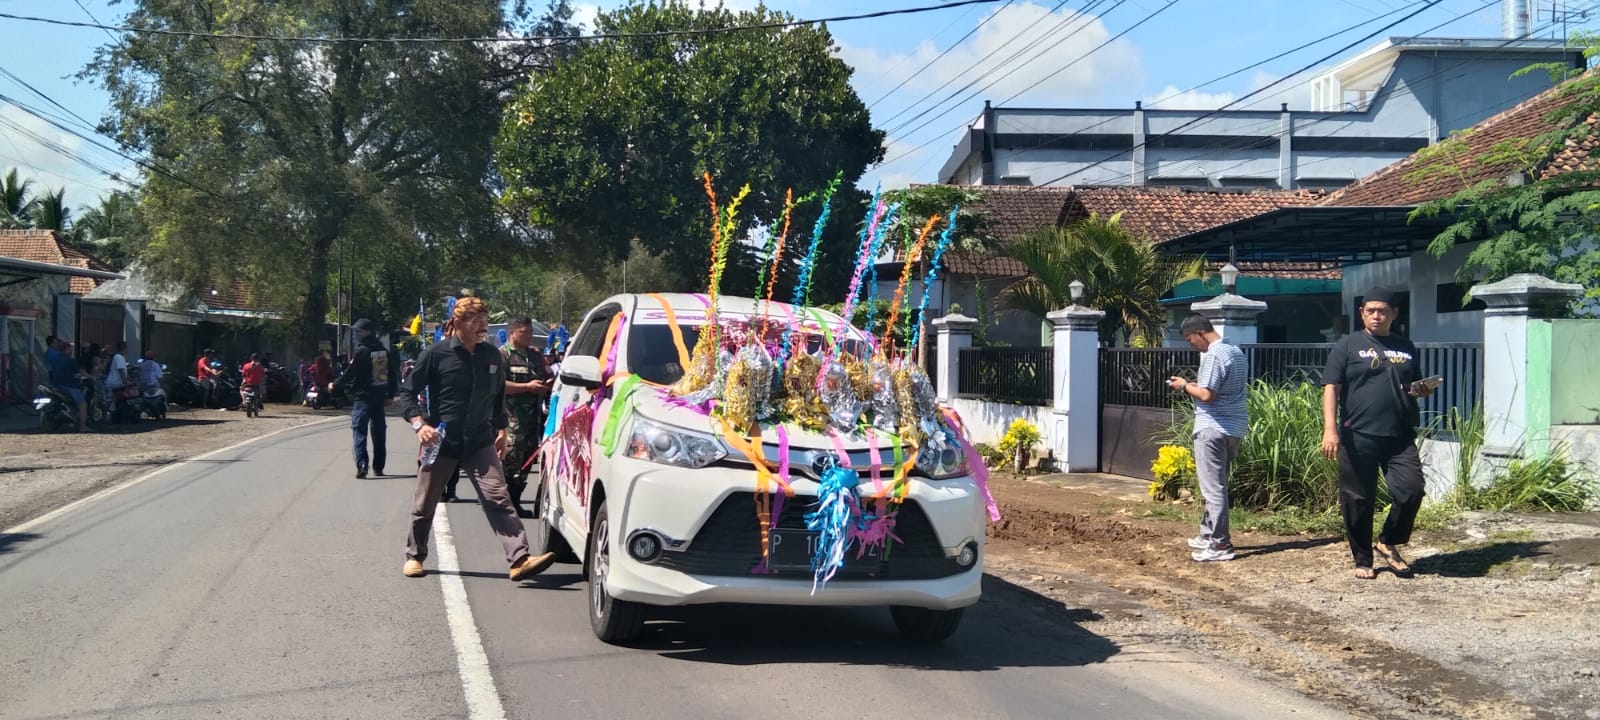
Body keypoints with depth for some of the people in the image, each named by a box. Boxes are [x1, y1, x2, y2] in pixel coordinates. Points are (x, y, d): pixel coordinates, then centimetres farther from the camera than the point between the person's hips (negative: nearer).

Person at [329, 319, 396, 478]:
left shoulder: (362, 350, -13)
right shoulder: (383, 350, 10)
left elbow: (350, 373, -11)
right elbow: (390, 373, 14)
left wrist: (335, 385, 2)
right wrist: (390, 393, 19)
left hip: (363, 395, -7)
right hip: (379, 395, 7)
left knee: (359, 430, -7)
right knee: (378, 431, 13)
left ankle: (362, 465, -20)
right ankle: (378, 467, 17)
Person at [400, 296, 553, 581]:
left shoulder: (491, 355, 6)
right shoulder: (437, 354, -7)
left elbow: (498, 395, 20)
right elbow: (409, 392, -3)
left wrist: (501, 429, 16)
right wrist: (420, 424, -16)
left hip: (480, 443, 2)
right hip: (441, 443, -2)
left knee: (498, 499, -12)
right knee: (424, 505, 11)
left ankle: (520, 559, -20)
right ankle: (414, 556, 32)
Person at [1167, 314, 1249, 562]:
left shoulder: (1213, 356, -17)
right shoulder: (1237, 352, 13)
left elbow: (1206, 395, -23)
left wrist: (1185, 387, -6)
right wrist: (1199, 383, 16)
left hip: (1213, 429, -10)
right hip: (1235, 428, 10)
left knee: (1213, 487, -5)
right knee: (1216, 485, 19)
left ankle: (1220, 545, -3)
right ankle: (1208, 534, 28)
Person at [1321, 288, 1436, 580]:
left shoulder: (1405, 347, 17)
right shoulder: (1347, 346, 4)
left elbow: (1415, 386, 29)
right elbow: (1331, 388, -4)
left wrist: (1423, 390, 4)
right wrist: (1330, 429, -16)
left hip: (1400, 437, 3)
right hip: (1358, 438, -3)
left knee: (1411, 490, -9)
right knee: (1358, 500, 2)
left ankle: (1388, 543, 15)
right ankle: (1363, 560, 16)